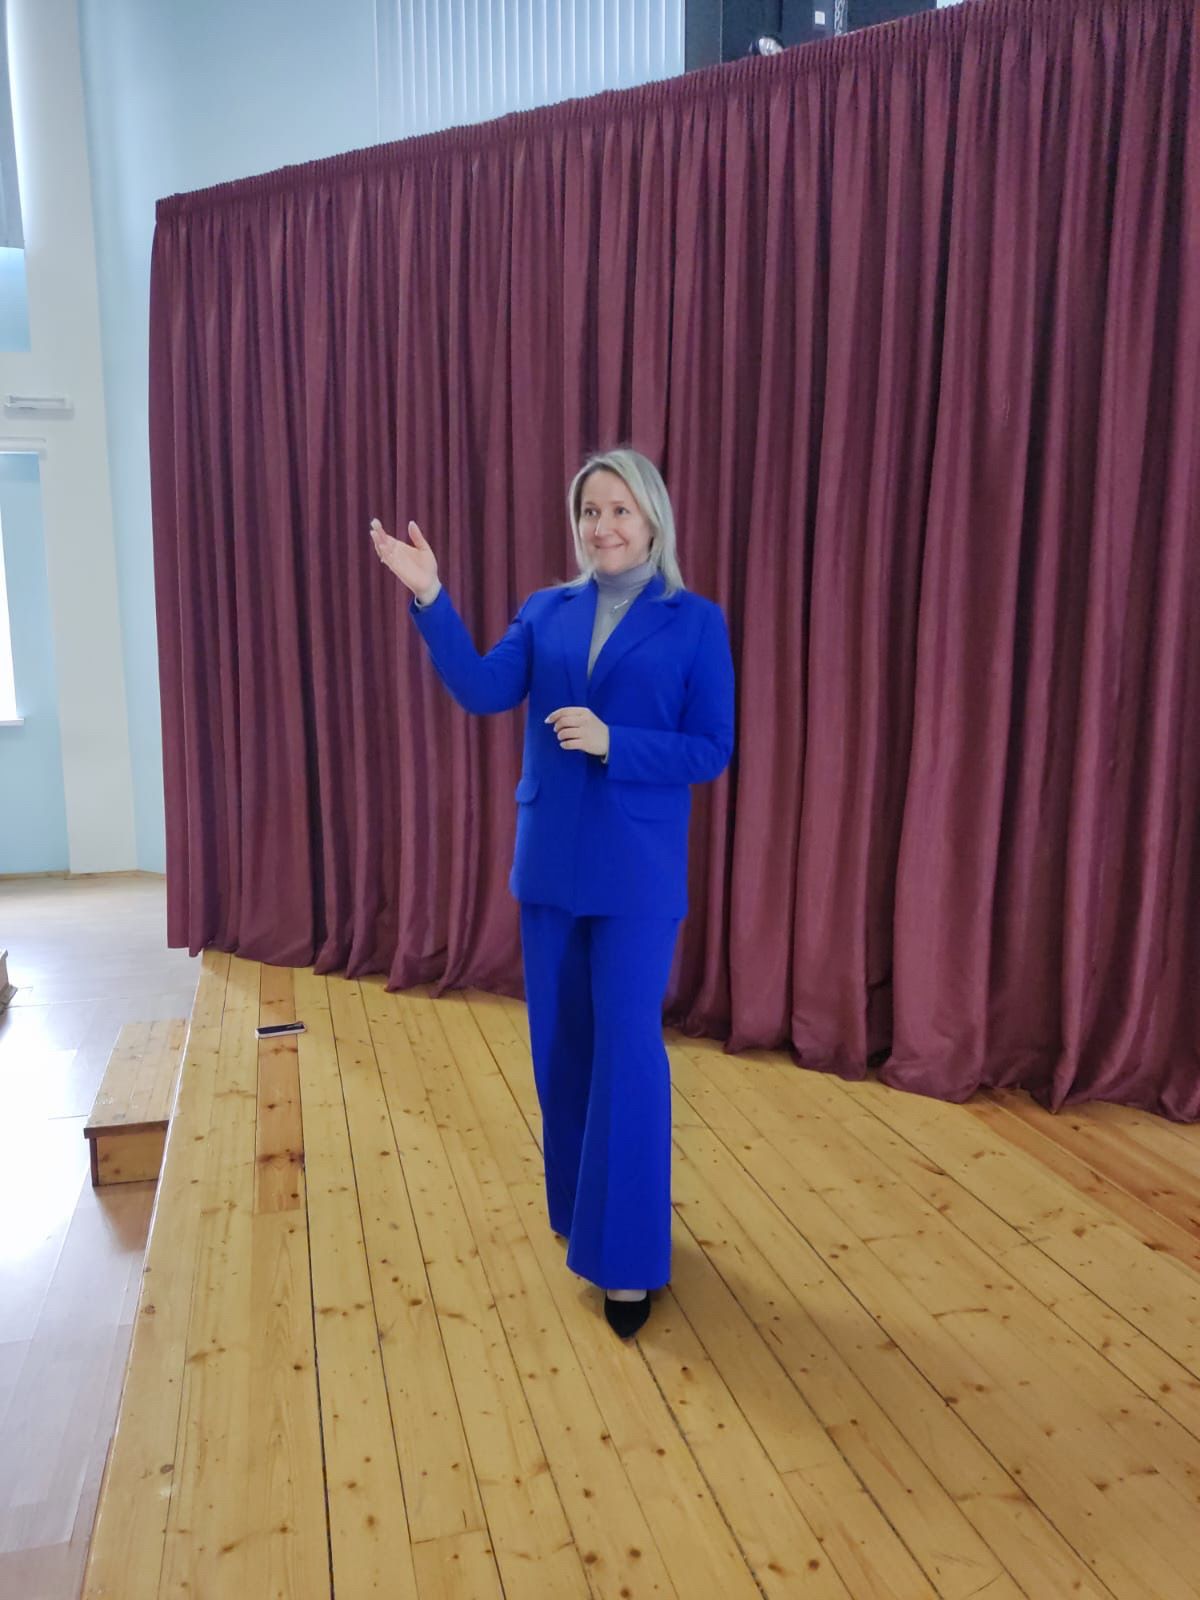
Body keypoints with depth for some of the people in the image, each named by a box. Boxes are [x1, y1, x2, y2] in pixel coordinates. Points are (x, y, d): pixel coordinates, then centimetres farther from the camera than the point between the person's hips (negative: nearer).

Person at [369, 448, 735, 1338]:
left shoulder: (695, 623, -3)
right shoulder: (547, 611, 7)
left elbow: (712, 752, -7)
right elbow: (482, 690, -7)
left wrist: (611, 742, -19)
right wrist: (430, 599, -18)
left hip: (638, 874, -4)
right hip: (549, 864, 4)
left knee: (628, 1053, -3)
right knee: (560, 1047, 15)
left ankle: (629, 1257, 12)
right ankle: (579, 1210, 36)